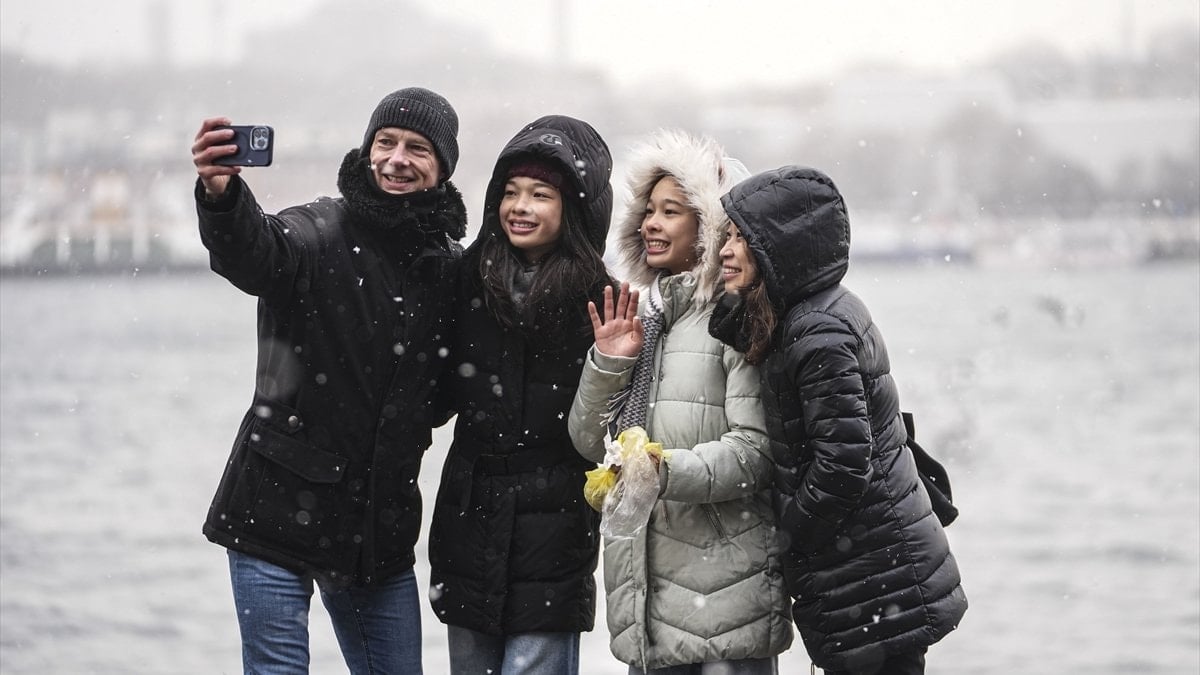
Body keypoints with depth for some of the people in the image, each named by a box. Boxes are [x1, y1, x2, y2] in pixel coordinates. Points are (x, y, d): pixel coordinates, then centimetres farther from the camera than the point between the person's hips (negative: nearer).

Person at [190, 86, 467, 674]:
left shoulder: (450, 269, 6)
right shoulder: (319, 232, -8)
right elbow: (253, 254, -31)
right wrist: (220, 196, -51)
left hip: (381, 529, 5)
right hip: (278, 508, -4)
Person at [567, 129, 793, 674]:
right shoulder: (647, 319, 18)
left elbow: (757, 449, -14)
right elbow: (591, 442, 15)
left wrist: (667, 472, -26)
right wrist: (607, 364, 0)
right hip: (644, 583, 7)